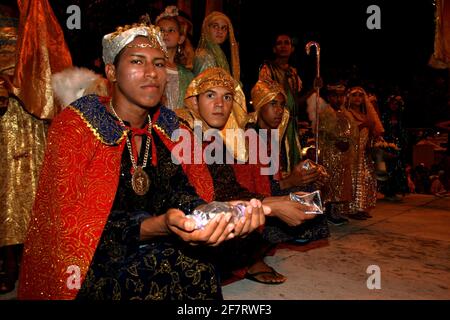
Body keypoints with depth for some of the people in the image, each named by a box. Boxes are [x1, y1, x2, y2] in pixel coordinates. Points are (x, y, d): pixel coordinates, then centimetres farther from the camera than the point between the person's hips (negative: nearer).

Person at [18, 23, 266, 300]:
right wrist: (161, 225, -34)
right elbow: (73, 225, -17)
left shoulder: (171, 129, 5)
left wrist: (223, 214, -30)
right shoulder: (75, 125, -9)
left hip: (160, 256, 4)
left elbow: (186, 198, -7)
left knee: (198, 269, -23)